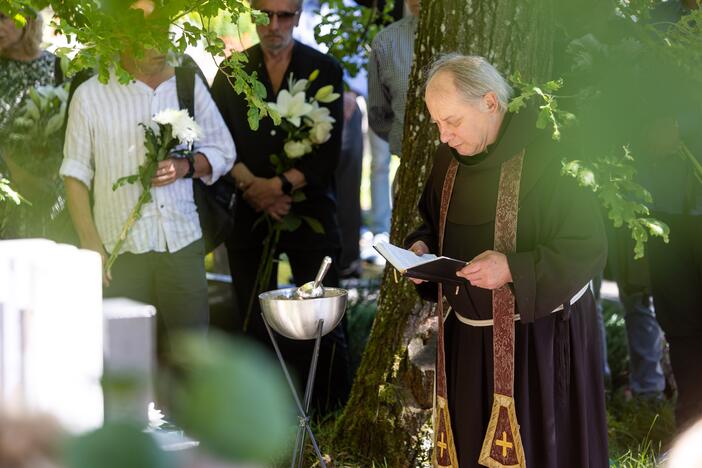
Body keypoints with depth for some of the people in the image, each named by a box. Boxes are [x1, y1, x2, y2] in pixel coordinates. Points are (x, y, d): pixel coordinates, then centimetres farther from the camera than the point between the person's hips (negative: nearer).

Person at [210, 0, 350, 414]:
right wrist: (252, 187, -12)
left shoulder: (325, 70, 3)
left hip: (311, 210, -2)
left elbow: (328, 152, -3)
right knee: (254, 325, 4)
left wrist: (280, 186, -12)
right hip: (250, 214, 2)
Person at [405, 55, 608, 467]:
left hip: (540, 336, -6)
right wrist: (421, 247, -3)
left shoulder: (546, 154, -17)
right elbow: (435, 223, 20)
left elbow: (589, 248, -17)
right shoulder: (449, 158, 4)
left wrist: (513, 268, -27)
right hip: (470, 336, 6)